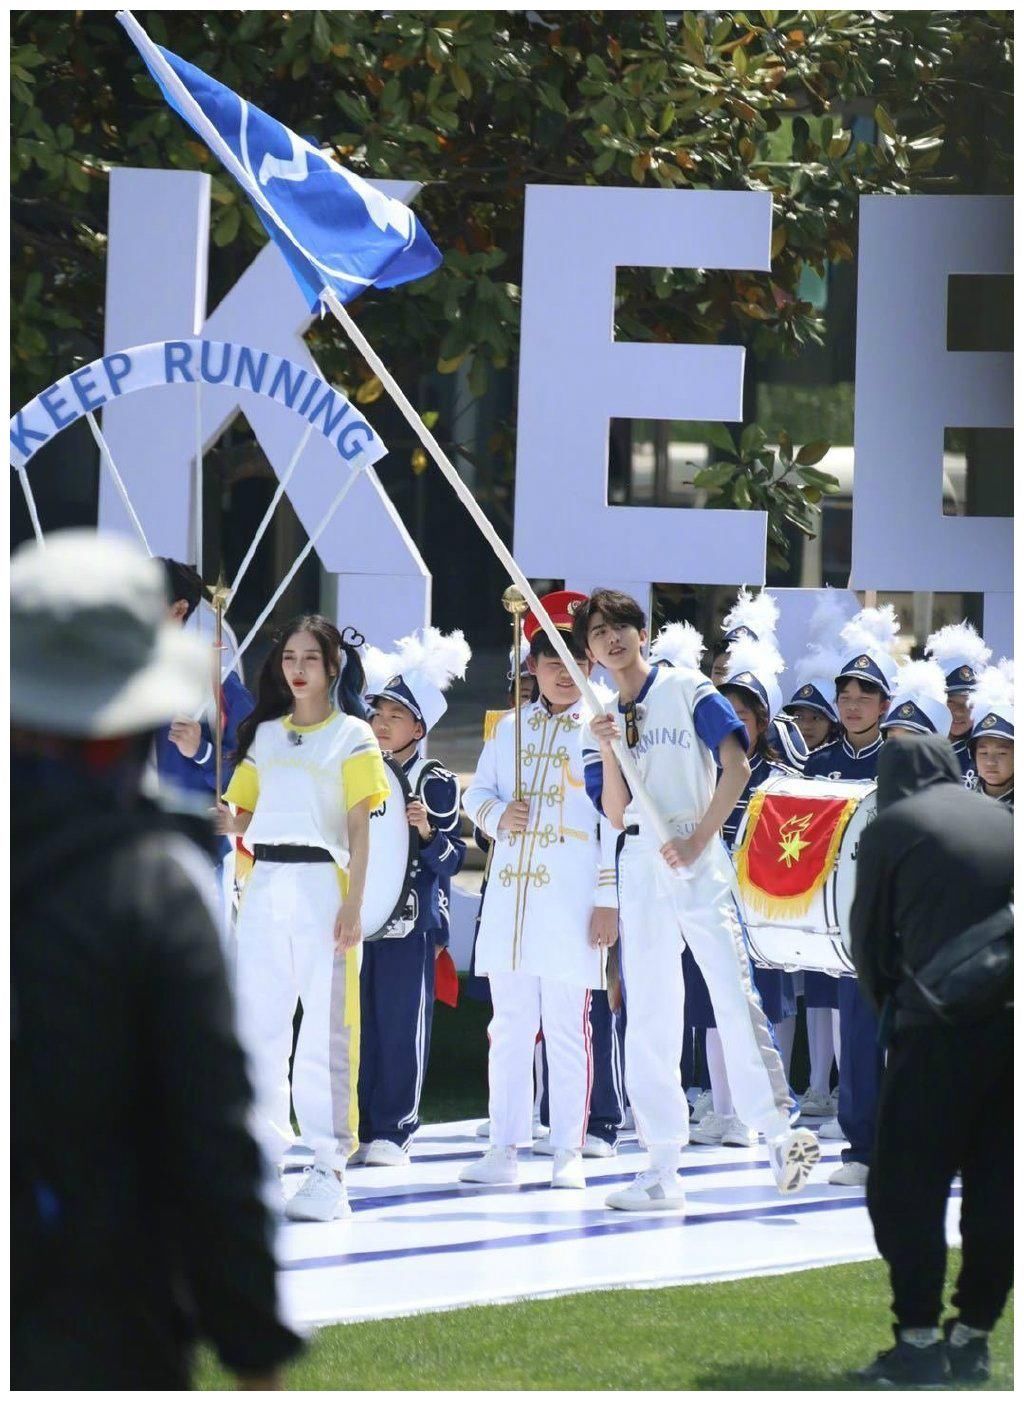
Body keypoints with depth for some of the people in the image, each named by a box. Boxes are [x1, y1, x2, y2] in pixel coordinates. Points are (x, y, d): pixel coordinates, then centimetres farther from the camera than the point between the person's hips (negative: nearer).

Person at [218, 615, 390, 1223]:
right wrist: (222, 820, -6)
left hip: (320, 884, -5)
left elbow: (360, 830, -2)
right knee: (257, 1027, 4)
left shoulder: (352, 735, 3)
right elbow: (240, 817, 18)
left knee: (324, 1032, -6)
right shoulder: (263, 734, 17)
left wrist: (353, 906, -10)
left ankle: (329, 1172, -7)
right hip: (264, 886, 5)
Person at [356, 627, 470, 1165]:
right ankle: (354, 1127, 8)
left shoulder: (436, 783, 0)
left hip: (410, 921, -4)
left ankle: (391, 1131, 2)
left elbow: (450, 859, -2)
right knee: (355, 1023, 2)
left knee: (401, 1025, -2)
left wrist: (428, 832, -19)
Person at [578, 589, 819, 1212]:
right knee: (647, 1014, 3)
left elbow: (736, 767, -8)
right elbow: (615, 813, 6)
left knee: (735, 995, -14)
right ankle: (663, 1168, 5)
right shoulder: (603, 718, 13)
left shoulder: (687, 689, 1)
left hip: (697, 858, -5)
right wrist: (609, 750, -9)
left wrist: (698, 840, -13)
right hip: (639, 865, 5)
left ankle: (779, 1127, -11)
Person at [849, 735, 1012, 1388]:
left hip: (943, 1023, -5)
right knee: (997, 1188, 12)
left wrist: (890, 1004, 29)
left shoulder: (891, 827, 5)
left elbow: (869, 938, 10)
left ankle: (919, 1342, -3)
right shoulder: (1003, 821, 17)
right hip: (1012, 1016, 5)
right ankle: (973, 1337, 14)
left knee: (905, 1187, 3)